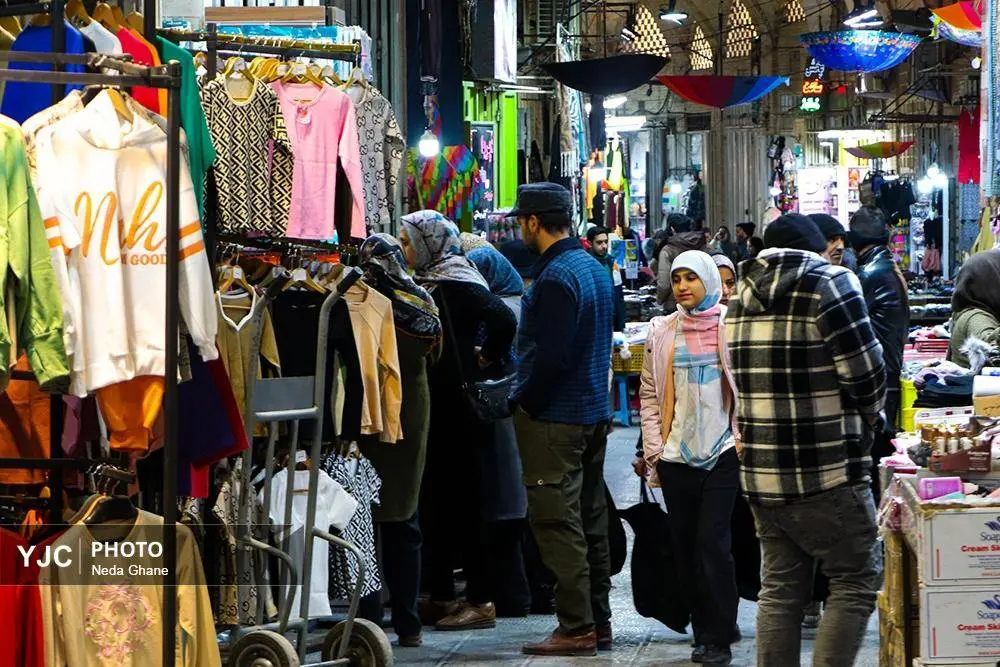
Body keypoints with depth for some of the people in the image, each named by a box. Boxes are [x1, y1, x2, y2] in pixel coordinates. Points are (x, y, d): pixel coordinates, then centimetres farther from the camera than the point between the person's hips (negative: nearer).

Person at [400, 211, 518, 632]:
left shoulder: (456, 281, -13)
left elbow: (503, 321, -25)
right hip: (434, 407, 9)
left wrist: (486, 360, -13)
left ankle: (481, 601, 0)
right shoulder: (427, 281, 14)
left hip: (456, 406, -9)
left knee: (462, 498, -5)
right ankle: (441, 596, 18)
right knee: (434, 499, 11)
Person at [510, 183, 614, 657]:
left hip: (553, 420, -10)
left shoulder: (555, 277, -19)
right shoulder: (595, 269, 12)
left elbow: (550, 356, -24)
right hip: (594, 412, 10)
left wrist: (525, 404, -10)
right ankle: (598, 622, 19)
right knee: (590, 520, 14)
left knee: (557, 524, -6)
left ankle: (576, 629, -6)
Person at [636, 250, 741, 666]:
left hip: (722, 454, -3)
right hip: (676, 456, 4)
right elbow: (650, 394, 9)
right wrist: (653, 449, 2)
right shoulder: (662, 331, 8)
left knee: (713, 543, -9)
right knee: (684, 546, 5)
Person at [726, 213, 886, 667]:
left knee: (781, 587, 11)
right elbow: (866, 373, -12)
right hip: (826, 474, -7)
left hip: (761, 474, 7)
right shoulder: (829, 283, -8)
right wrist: (868, 417, 8)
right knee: (855, 582, 2)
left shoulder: (743, 296, 12)